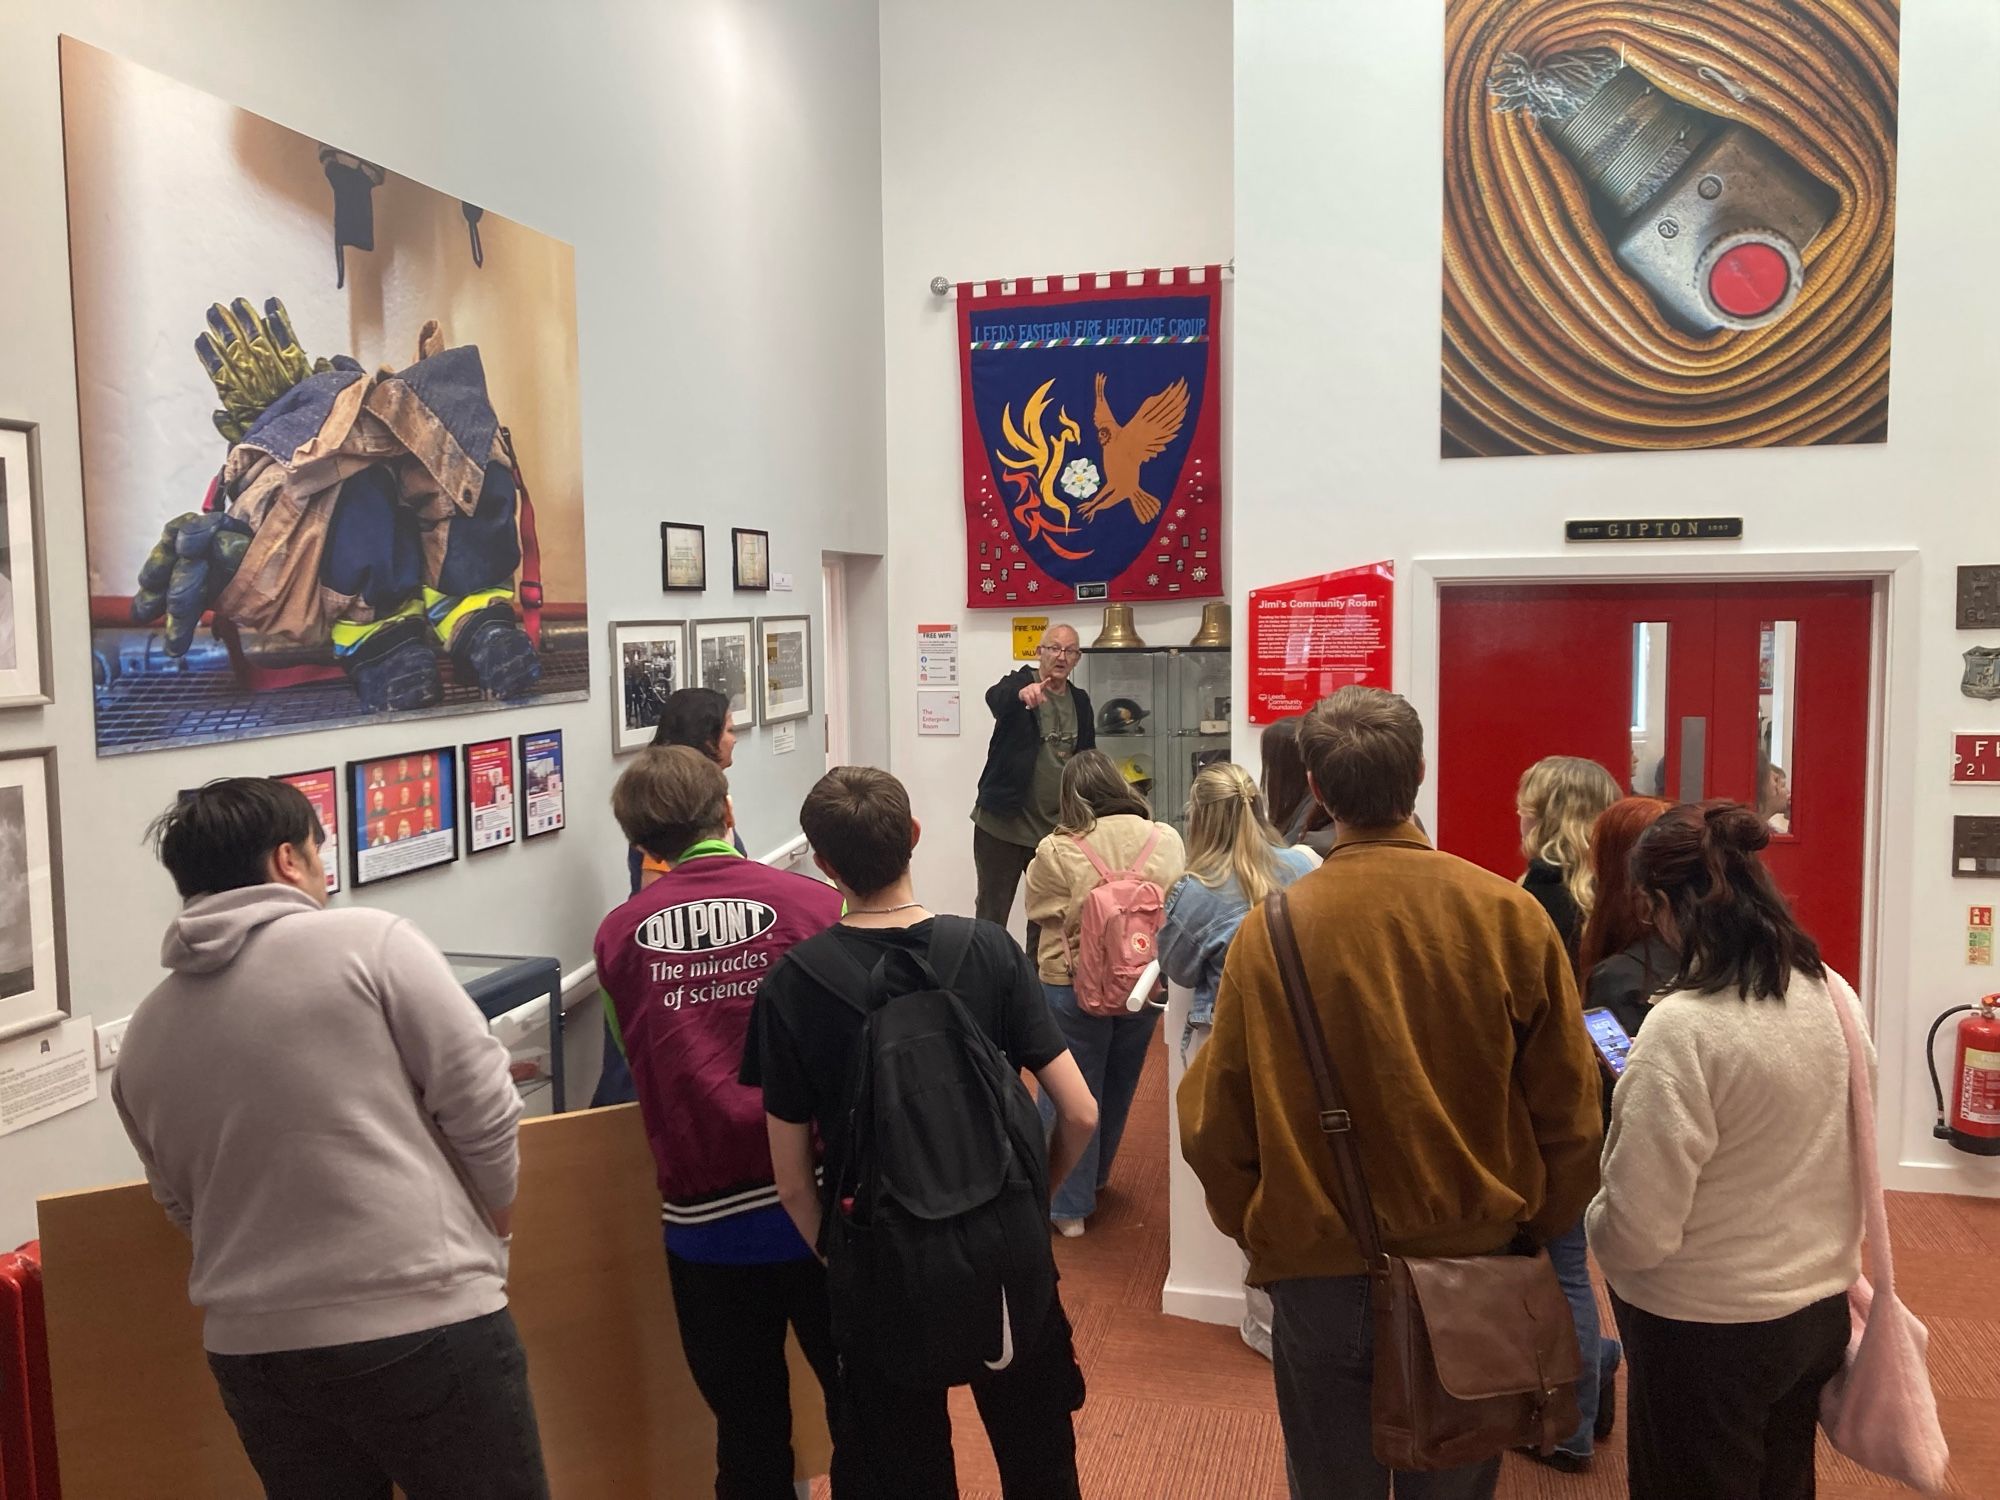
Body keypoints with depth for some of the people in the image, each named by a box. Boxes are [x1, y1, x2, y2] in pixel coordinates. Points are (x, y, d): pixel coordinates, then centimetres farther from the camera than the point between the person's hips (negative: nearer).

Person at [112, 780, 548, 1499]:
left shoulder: (142, 1038, 8)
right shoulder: (369, 941, -9)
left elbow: (185, 1208, 18)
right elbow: (482, 1106, -9)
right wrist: (494, 1228, 8)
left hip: (249, 1348, 6)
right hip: (422, 1325, -5)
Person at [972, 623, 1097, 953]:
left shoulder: (1080, 701, 9)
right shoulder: (1019, 682, -6)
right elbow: (995, 697, -30)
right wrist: (1022, 693, -53)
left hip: (1057, 827, 5)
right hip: (1003, 822, -5)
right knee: (992, 912, 2)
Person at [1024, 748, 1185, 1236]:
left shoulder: (1055, 851, -18)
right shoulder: (1166, 840, -8)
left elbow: (1040, 913, -5)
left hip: (1074, 986, -4)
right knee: (1118, 1087, 23)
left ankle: (1069, 1205, 15)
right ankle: (1096, 1177, 44)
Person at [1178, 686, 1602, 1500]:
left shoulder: (1271, 930, -14)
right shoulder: (1510, 915, -11)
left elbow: (1216, 1124, -7)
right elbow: (1569, 1111, -5)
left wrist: (1257, 1233, 11)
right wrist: (1539, 1231, 12)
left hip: (1322, 1279, -1)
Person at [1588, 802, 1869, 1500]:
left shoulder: (1683, 1029, -27)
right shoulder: (1836, 995, -5)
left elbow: (1636, 1233, -24)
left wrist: (1596, 1218, -4)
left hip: (1707, 1331, -7)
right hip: (1822, 1312, 7)